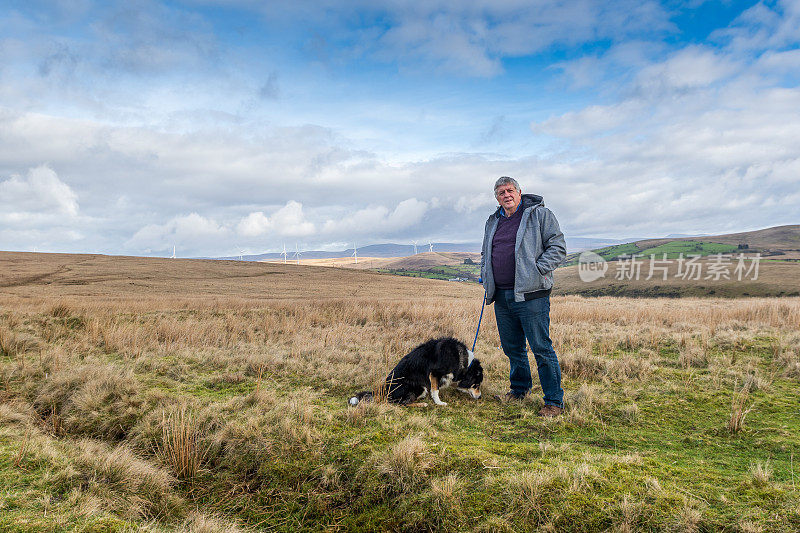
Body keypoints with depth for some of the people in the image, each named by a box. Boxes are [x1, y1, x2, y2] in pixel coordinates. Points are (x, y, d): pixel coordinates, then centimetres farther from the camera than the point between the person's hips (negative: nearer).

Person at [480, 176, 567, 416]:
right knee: (512, 347, 16)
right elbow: (485, 254, 31)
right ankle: (519, 388, 35)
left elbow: (558, 247, -3)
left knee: (541, 348, -5)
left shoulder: (540, 214, 0)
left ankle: (554, 401, 3)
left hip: (531, 295, -6)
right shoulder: (492, 222, 18)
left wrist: (537, 270, -14)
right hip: (501, 296, 6)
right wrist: (485, 275, 13)